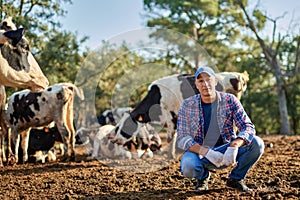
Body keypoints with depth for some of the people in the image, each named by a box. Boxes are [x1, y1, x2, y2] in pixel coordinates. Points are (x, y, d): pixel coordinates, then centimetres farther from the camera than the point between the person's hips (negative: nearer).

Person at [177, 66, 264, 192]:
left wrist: (233, 147, -33)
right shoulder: (187, 106, -6)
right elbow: (182, 139, -12)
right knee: (188, 167, -36)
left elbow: (248, 127, -12)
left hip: (226, 151, 1)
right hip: (199, 152, -1)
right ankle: (203, 176, 4)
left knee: (257, 143, -23)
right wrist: (206, 152, -29)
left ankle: (235, 178, 3)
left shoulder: (229, 100, -5)